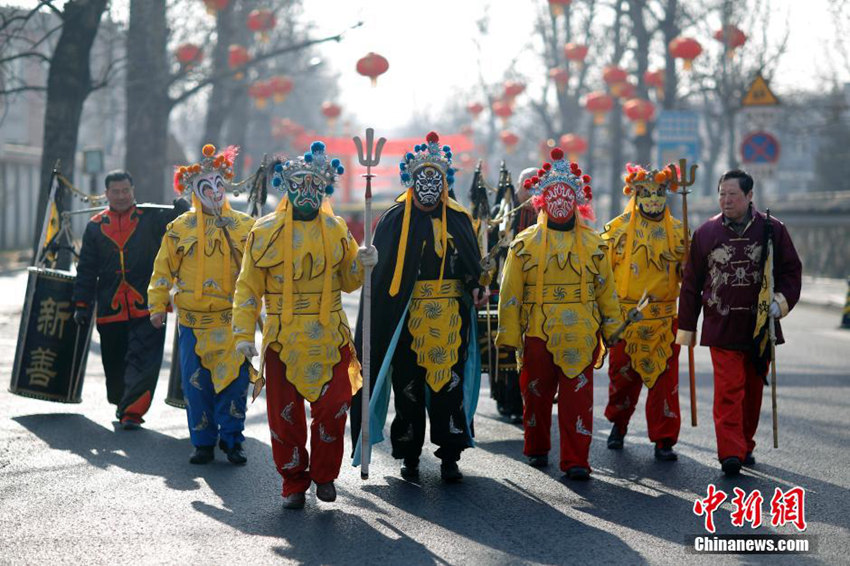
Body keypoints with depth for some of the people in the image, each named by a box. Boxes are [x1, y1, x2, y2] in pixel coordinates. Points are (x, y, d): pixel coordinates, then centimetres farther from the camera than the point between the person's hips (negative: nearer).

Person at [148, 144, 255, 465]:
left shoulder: (244, 226, 6)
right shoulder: (180, 228, 4)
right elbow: (163, 270, 8)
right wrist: (158, 306, 3)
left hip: (233, 320, 0)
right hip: (193, 321, 0)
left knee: (235, 380, -3)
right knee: (196, 384, 3)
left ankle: (231, 439, 10)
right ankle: (203, 442, 14)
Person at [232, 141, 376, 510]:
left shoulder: (336, 229, 7)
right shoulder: (265, 231, -1)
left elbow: (347, 282, 14)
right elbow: (248, 286, 2)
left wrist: (360, 265, -8)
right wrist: (244, 333, -6)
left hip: (330, 338, 1)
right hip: (282, 338, -1)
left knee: (332, 408, -4)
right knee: (285, 415, 2)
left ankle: (324, 475, 18)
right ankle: (294, 483, 17)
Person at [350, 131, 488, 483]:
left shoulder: (459, 220, 9)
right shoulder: (394, 220, 3)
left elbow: (473, 264, 17)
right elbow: (378, 272, 2)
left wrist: (476, 286, -5)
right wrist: (372, 323, -4)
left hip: (449, 319, 1)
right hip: (406, 319, -1)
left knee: (449, 386, -1)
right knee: (408, 388, 4)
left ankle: (450, 457, 6)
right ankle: (410, 457, 15)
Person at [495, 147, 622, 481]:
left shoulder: (592, 243, 8)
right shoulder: (526, 243, 3)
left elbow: (605, 288, 14)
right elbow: (510, 292, 2)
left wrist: (612, 326, 11)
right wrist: (509, 335, -1)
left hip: (580, 338, 0)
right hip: (538, 336, 0)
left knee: (578, 399, -5)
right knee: (536, 396, 11)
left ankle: (575, 460, -2)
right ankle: (536, 449, 31)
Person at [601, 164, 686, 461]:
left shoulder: (677, 231, 7)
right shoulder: (618, 228, 2)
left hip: (664, 319, 1)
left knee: (664, 379, -2)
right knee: (623, 375, 8)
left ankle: (664, 440, 4)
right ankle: (618, 425, 33)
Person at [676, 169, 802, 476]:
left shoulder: (772, 230, 2)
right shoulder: (706, 233, 3)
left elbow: (792, 270, 10)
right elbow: (691, 283, 8)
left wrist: (782, 300, -8)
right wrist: (686, 329, 9)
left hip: (760, 325, 2)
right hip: (721, 326, -1)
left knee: (753, 388, 10)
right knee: (729, 390, -10)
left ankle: (745, 445, 25)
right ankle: (730, 453, -13)